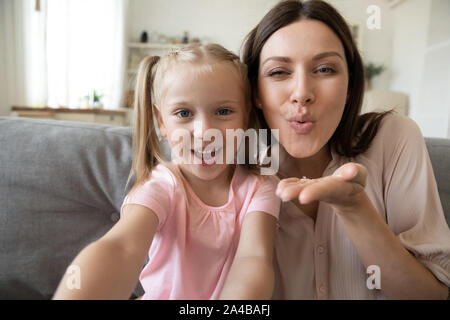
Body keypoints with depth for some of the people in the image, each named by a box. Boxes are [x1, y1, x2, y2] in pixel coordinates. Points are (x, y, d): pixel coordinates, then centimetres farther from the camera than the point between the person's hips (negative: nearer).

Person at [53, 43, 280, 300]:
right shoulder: (160, 186, -15)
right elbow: (121, 248, -33)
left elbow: (254, 258, -26)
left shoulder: (258, 187, -11)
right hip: (164, 294, -1)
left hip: (230, 294, 2)